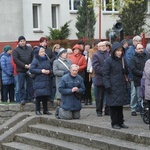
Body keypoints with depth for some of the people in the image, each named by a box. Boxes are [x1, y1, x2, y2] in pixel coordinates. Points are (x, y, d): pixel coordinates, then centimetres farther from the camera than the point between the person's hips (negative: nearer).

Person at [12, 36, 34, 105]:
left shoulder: (30, 49, 13)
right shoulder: (16, 50, 2)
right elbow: (15, 60, -8)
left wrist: (31, 65, -7)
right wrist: (24, 65, -15)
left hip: (30, 69, 3)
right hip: (21, 71, -3)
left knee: (30, 84, 4)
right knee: (21, 85, -3)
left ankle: (30, 98, 11)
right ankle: (22, 99, 1)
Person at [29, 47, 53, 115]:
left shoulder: (46, 60, 13)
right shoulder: (35, 61, -5)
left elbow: (50, 68, 20)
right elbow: (31, 69, -13)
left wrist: (49, 71, -3)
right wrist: (41, 71, -16)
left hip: (46, 81, 5)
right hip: (38, 81, -5)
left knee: (46, 95, 6)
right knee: (39, 95, -6)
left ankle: (45, 110, 15)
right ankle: (37, 110, 3)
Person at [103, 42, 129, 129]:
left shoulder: (122, 60, 11)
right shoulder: (108, 61, -8)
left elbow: (126, 72, 18)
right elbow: (105, 74, -9)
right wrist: (107, 86, -16)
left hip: (121, 86, 6)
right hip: (113, 87, -6)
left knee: (120, 105, 10)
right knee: (114, 105, -1)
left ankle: (120, 122, 18)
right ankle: (114, 123, 7)